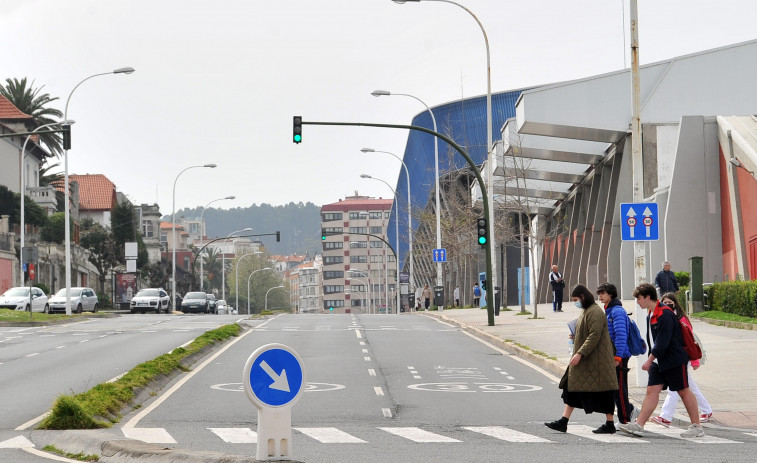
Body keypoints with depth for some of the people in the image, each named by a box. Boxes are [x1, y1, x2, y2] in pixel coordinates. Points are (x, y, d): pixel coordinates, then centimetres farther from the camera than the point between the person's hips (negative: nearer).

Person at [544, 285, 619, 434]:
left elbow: (594, 336, -24)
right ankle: (563, 422, 7)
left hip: (595, 359, -11)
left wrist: (580, 353, -26)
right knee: (572, 388, 7)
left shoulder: (595, 313, -16)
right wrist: (575, 337, 8)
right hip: (584, 360, 11)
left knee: (602, 391, -3)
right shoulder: (586, 311, 16)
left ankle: (609, 424, 5)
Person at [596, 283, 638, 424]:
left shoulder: (617, 311, -14)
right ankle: (630, 410, 20)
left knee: (619, 388, -3)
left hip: (620, 356, -9)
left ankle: (625, 421, 5)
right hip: (611, 356, 9)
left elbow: (621, 335, -21)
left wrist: (617, 356, -24)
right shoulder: (608, 311, 16)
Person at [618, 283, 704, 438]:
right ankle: (638, 425, -4)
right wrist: (652, 360, 15)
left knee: (683, 391, 1)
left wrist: (650, 360, -18)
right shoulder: (650, 314, 11)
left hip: (674, 360, -9)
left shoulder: (665, 314, -19)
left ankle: (697, 427, 11)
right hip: (659, 360, 9)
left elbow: (662, 342, -22)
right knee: (652, 390, 1)